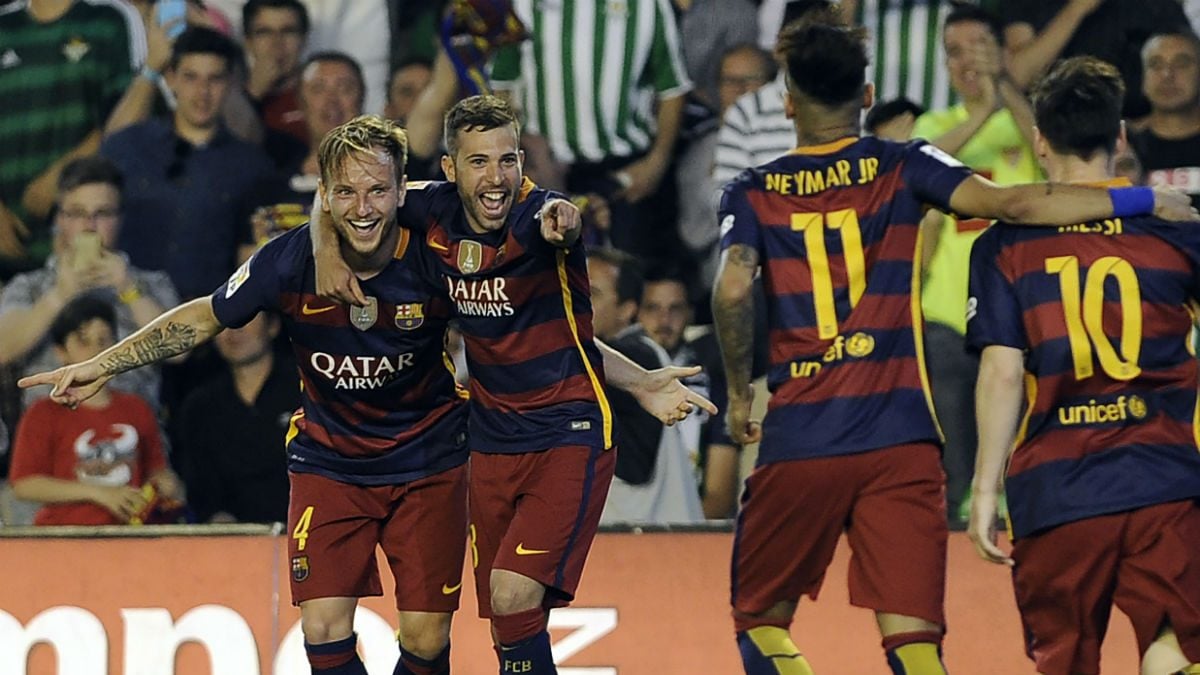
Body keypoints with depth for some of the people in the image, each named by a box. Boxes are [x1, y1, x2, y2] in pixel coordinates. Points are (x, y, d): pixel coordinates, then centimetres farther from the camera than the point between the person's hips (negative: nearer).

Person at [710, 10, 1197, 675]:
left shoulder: (751, 194, 7)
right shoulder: (903, 167, 6)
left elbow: (732, 291, -11)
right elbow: (1009, 202, -9)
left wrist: (739, 394, 3)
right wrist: (1139, 200, -4)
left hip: (797, 441, 0)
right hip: (900, 442, 0)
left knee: (760, 620, 15)